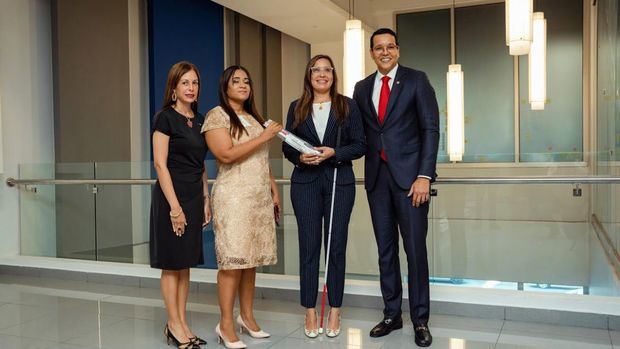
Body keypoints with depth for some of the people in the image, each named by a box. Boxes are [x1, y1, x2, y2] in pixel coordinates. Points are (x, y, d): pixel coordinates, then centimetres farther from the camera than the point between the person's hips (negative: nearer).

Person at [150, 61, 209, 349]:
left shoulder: (199, 120, 12)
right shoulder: (165, 118, -8)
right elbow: (160, 164, -14)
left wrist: (206, 200, 11)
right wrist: (174, 207, -18)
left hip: (194, 196, 7)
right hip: (171, 195, -7)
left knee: (186, 263, 11)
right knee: (171, 264, 2)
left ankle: (182, 323, 20)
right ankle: (173, 325, 12)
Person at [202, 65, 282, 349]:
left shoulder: (254, 117, 20)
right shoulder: (217, 116, -2)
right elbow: (227, 155, -15)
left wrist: (274, 190, 17)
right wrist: (264, 137, -13)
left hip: (260, 197, 7)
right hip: (234, 196, -7)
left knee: (251, 258, 8)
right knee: (232, 261, -7)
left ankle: (247, 317, 18)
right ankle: (225, 325, 2)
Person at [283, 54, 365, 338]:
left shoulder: (347, 106, 5)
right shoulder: (297, 108, 10)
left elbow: (360, 145, 1)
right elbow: (287, 147, 10)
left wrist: (333, 152, -14)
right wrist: (300, 157, -11)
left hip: (339, 181, -1)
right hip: (305, 182, 1)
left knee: (336, 247, 3)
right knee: (308, 247, 2)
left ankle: (334, 312, 14)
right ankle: (310, 312, 12)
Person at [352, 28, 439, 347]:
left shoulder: (416, 80, 1)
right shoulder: (362, 88, 13)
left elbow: (430, 129, -5)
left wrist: (424, 176, -13)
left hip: (409, 175, -4)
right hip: (377, 176, 4)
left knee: (415, 248, -1)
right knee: (385, 249, 10)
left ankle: (420, 320, 11)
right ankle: (391, 314, 22)